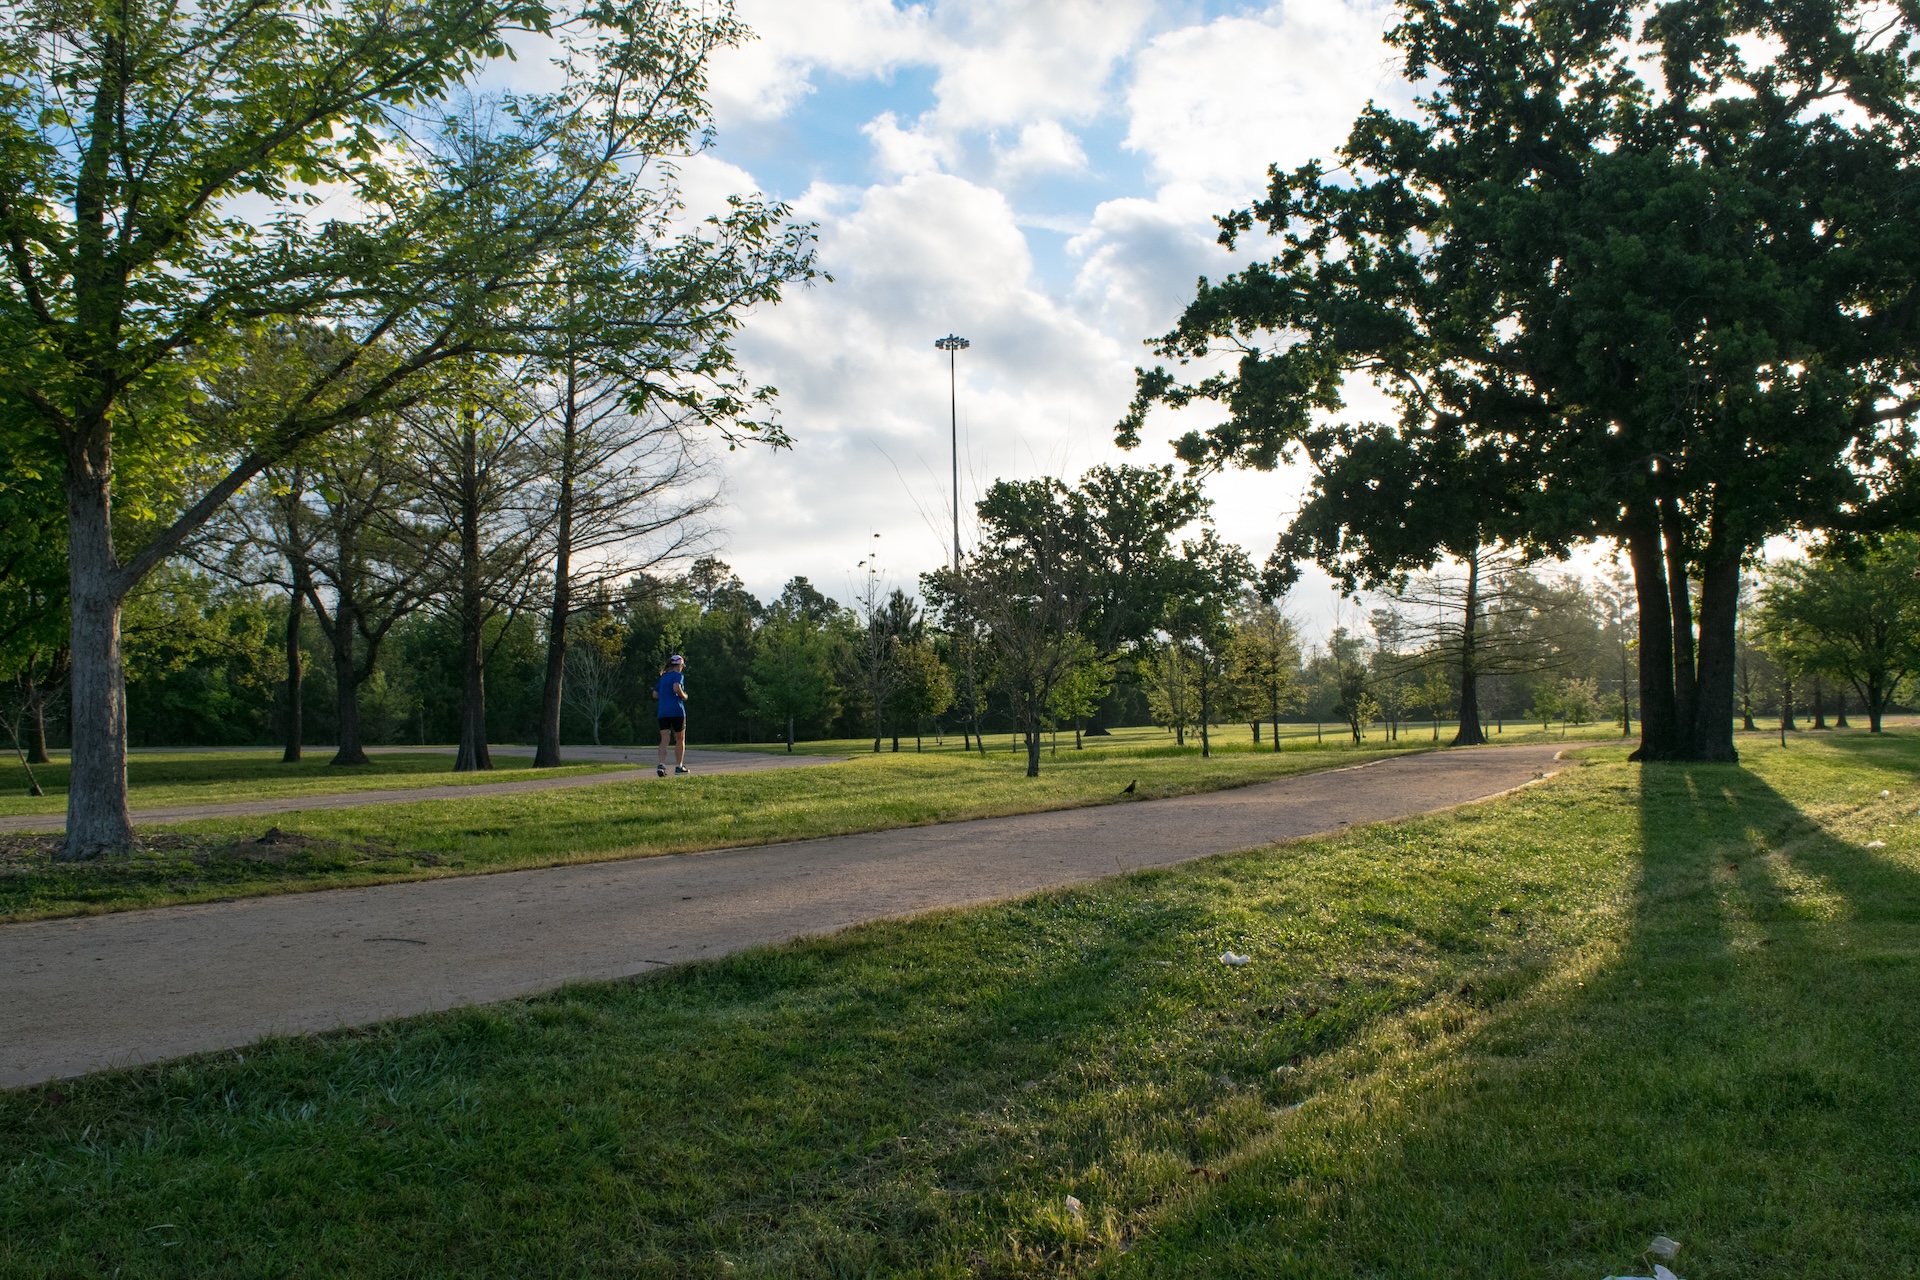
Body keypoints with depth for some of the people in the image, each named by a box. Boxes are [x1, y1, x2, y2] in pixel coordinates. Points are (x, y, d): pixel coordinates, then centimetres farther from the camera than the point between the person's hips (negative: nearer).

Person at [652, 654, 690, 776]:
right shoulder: (677, 675, -3)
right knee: (680, 739, 10)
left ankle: (661, 765, -23)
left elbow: (655, 695, 18)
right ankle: (679, 766, 14)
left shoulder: (663, 677, 17)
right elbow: (676, 688, -22)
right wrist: (684, 696, -6)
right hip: (676, 711, -5)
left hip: (662, 712, 5)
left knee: (664, 740, -4)